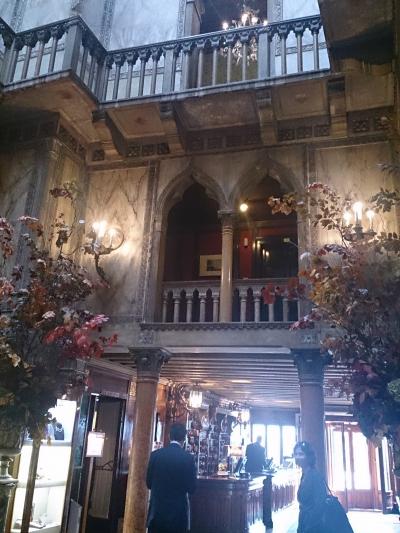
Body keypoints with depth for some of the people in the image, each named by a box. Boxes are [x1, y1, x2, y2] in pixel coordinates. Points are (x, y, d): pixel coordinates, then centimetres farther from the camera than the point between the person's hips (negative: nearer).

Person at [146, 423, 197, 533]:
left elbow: (149, 483, 4)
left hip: (157, 510, 2)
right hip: (178, 511, -1)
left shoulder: (155, 454, -4)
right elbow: (191, 488, -4)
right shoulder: (188, 457, -9)